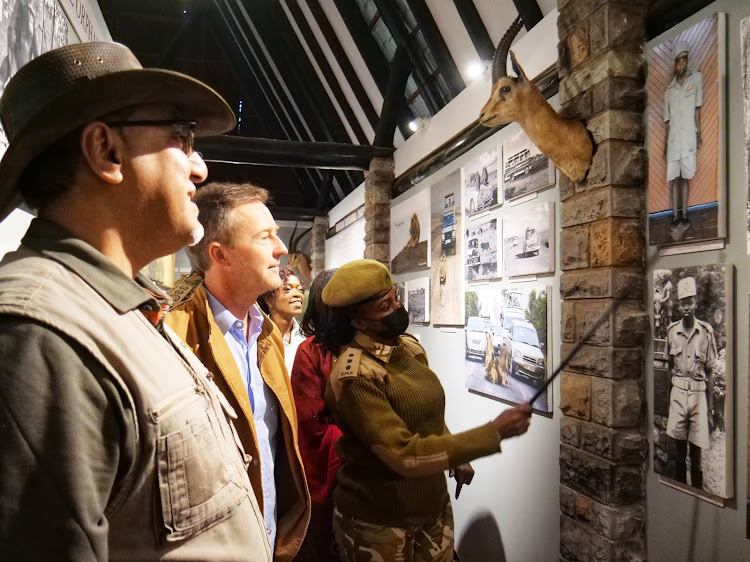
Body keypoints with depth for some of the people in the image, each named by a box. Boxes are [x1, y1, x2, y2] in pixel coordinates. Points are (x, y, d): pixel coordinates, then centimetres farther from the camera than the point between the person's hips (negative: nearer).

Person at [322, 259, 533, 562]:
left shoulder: (410, 346, -1)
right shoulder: (355, 376, -25)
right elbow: (404, 455, -29)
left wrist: (456, 456, 0)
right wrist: (495, 432, -28)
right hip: (377, 522, -6)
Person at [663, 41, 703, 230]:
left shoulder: (696, 78, 4)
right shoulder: (669, 90, 9)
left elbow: (697, 109, 3)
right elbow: (668, 121, 11)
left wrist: (699, 134, 0)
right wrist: (665, 145, 9)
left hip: (689, 138, -1)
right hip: (673, 140, 2)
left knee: (686, 177, 3)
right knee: (673, 178, 1)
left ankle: (684, 214, 10)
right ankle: (675, 215, 7)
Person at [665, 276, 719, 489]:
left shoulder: (706, 331, -5)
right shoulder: (672, 330, 3)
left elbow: (709, 373, 0)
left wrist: (710, 408, 1)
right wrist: (669, 398, 9)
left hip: (699, 393, -2)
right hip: (677, 393, 2)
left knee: (696, 451, 6)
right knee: (678, 449, 11)